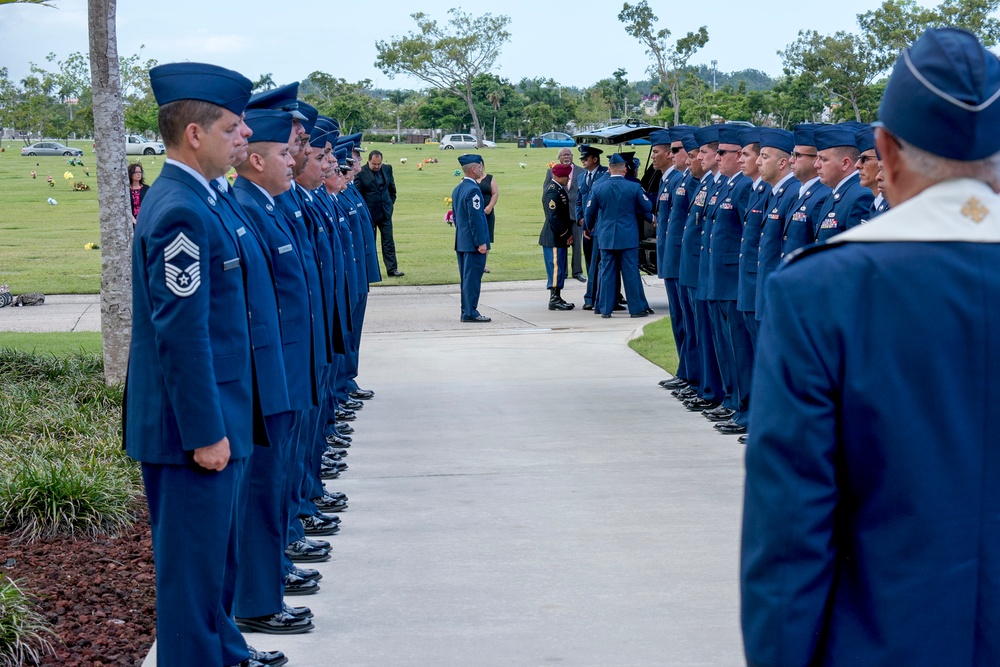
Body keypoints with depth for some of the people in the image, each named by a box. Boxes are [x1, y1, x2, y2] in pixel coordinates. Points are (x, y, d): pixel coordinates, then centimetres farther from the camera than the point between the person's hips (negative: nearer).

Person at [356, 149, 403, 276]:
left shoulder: (387, 169, 4)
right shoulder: (361, 172, -12)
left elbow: (392, 187, 19)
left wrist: (391, 201, 15)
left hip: (385, 212, 4)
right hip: (368, 213, -4)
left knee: (388, 241, 2)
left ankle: (392, 269, 3)